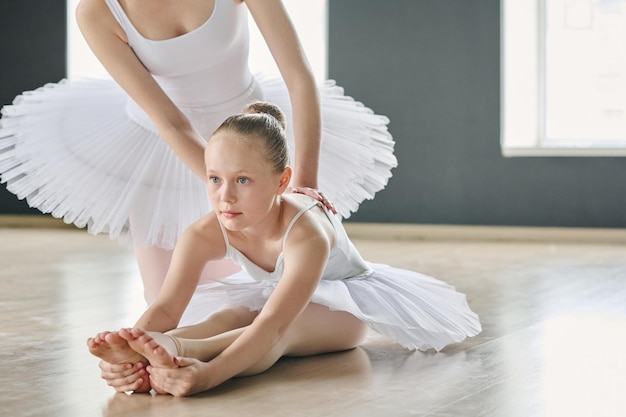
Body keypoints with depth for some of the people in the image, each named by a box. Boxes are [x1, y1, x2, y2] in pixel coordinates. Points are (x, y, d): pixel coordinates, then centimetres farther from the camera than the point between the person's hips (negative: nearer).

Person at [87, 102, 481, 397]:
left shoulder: (306, 234, -42)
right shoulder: (205, 235, -26)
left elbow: (275, 324, -55)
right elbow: (165, 308, -36)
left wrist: (211, 373, -73)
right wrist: (131, 349, -60)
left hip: (346, 305, -5)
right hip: (277, 294, 5)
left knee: (284, 330, -39)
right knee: (229, 319, -32)